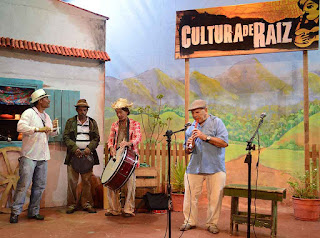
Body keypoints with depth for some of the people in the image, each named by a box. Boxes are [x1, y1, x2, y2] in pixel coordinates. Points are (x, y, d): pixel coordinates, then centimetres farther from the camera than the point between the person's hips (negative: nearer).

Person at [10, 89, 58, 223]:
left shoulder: (46, 116, 18)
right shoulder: (29, 113, -5)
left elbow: (52, 134, 23)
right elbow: (20, 127, -21)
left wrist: (54, 128, 1)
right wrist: (38, 129, -25)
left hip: (43, 157, 7)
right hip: (29, 156, -7)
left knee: (40, 185, 9)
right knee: (24, 184, -7)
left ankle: (33, 212, 19)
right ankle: (15, 212, 3)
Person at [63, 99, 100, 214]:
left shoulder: (92, 122, 13)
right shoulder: (70, 122, 10)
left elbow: (96, 138, 8)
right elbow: (66, 137, 2)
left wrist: (89, 148, -9)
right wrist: (75, 149, -11)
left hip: (88, 155, 1)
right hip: (74, 154, -1)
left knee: (87, 181, 2)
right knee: (72, 181, 0)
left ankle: (86, 204, 11)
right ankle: (71, 205, 10)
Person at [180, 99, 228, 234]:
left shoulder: (216, 122, 2)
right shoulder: (191, 128, 15)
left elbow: (224, 142, -10)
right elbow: (187, 151, 18)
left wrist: (206, 137, -15)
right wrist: (189, 146, -6)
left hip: (215, 168, -3)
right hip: (194, 167, 4)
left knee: (215, 197, -1)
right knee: (190, 195, 1)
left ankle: (212, 223, 15)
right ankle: (189, 221, 17)